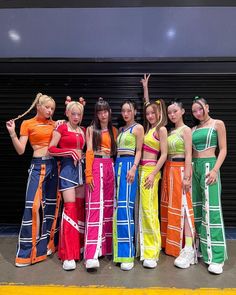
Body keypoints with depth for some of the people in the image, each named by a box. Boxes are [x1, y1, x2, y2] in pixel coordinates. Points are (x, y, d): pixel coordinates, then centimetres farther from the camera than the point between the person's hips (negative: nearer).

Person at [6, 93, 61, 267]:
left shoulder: (54, 124, 12)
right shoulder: (27, 124, 3)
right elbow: (21, 150, -1)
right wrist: (12, 133, -13)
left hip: (54, 164, 4)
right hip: (38, 165, -4)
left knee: (51, 204, 9)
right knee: (33, 205, -8)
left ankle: (48, 243, 26)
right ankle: (27, 251, 6)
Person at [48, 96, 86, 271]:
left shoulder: (83, 131, 14)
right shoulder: (61, 128, -1)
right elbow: (51, 149, -7)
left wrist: (81, 154, 5)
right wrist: (71, 152, -14)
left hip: (81, 168, 6)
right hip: (67, 168, -6)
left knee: (80, 207, 10)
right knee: (70, 207, -10)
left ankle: (79, 246, 26)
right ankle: (68, 255, -1)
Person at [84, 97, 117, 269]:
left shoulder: (114, 130, 15)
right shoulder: (91, 129, 5)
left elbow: (115, 151, 14)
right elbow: (89, 152, -3)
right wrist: (88, 174, -11)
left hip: (110, 168, 4)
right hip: (96, 167, -4)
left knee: (109, 206, 7)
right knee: (95, 207, -10)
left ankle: (106, 246, 21)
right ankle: (92, 255, -10)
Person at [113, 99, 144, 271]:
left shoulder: (138, 128, 1)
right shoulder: (121, 129, 20)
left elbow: (139, 151, -6)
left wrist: (134, 168, -18)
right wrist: (117, 166, 10)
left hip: (129, 165, -7)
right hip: (118, 165, 7)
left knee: (125, 206, -13)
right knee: (118, 206, 9)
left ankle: (127, 253, -6)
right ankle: (120, 248, 22)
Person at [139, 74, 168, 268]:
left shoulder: (161, 129, -5)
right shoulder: (149, 127, 15)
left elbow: (164, 154, -10)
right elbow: (147, 105, 30)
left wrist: (153, 174, -16)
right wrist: (145, 88, 34)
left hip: (151, 170, -8)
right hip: (142, 170, 8)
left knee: (149, 210, -9)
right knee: (143, 210, 11)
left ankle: (152, 253, 0)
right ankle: (146, 246, 22)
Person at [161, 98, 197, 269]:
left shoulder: (186, 130, -5)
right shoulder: (170, 131, 15)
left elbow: (188, 155, -13)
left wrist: (187, 176, -19)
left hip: (180, 169, -7)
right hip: (168, 170, 8)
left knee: (182, 206, -9)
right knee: (169, 206, 12)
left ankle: (188, 249, -3)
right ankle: (171, 243, 27)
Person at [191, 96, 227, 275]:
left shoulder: (218, 124, 2)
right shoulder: (194, 129, 15)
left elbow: (223, 149, -3)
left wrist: (215, 169, -15)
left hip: (209, 166, -5)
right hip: (195, 167, 6)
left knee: (211, 209, -9)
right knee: (197, 208, 10)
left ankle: (216, 257, -1)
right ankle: (201, 248, 24)